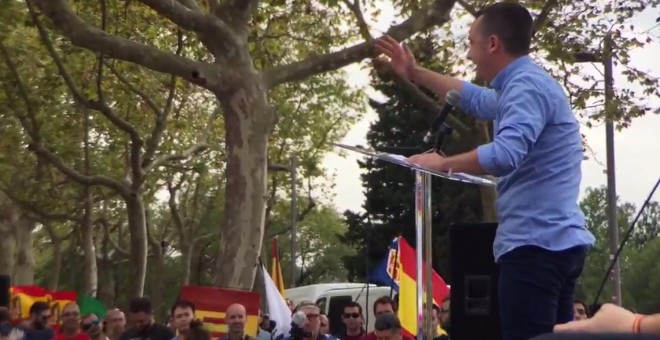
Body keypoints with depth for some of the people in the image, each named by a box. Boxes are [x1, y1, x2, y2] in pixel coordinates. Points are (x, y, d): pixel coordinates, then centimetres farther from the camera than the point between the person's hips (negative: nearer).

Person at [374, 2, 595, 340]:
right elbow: (475, 99, 39)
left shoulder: (527, 86, -13)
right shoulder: (521, 86, 21)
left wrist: (443, 163, -15)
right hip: (553, 242, 11)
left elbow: (505, 154, -29)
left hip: (536, 244, -11)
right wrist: (414, 73, 40)